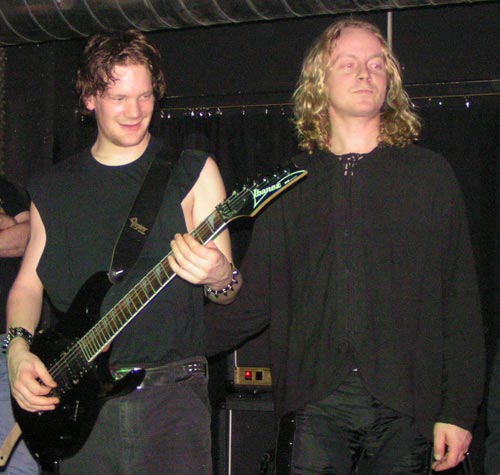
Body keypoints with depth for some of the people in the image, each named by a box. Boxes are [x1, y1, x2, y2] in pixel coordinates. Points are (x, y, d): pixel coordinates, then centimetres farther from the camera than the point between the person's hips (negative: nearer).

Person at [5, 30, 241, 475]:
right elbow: (28, 282, 15)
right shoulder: (52, 188, 12)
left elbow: (229, 289, 1)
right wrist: (19, 347, -4)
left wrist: (218, 276, -23)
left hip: (171, 389, -2)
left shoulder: (192, 173, 3)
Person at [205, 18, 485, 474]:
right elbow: (255, 296, 12)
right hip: (318, 402, 1)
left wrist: (459, 410, -3)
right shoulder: (292, 183, 12)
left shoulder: (429, 174, 7)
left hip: (405, 405, -1)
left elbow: (460, 299, 3)